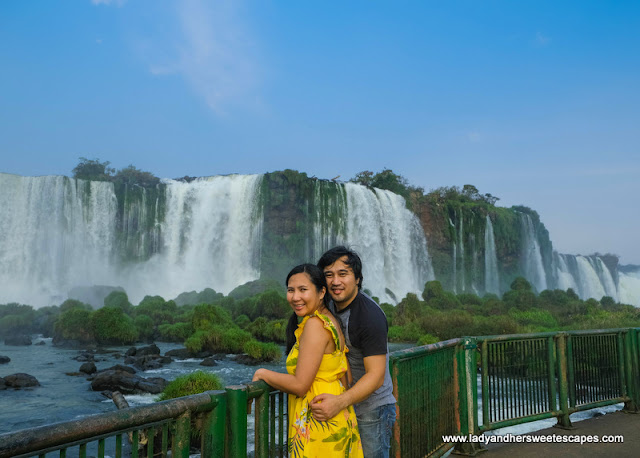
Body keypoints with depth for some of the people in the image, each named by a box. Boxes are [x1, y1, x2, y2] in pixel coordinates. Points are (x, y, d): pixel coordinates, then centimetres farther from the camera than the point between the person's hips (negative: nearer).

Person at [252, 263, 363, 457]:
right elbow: (346, 380, 11)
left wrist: (262, 373, -6)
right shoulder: (331, 320, 10)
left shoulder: (315, 324, -17)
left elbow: (300, 385, -19)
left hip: (319, 427, -9)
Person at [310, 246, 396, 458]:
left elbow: (376, 376, -27)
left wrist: (339, 402, -40)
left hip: (372, 411, -8)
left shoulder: (369, 316, -22)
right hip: (346, 408, 8)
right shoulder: (336, 305, 5)